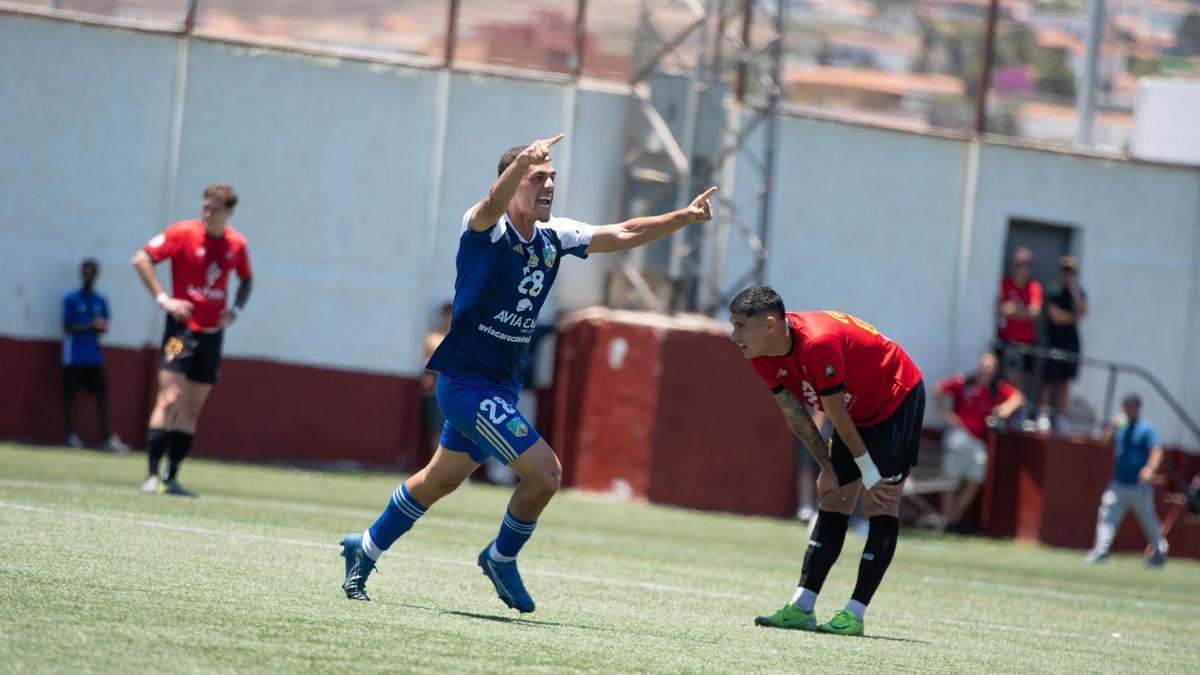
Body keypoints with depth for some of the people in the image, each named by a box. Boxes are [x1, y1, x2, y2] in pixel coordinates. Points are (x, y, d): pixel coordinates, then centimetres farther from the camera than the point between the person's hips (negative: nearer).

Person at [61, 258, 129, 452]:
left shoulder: (101, 301, 10)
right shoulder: (72, 299, -2)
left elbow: (103, 326, 14)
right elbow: (67, 327, -7)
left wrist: (101, 327, -10)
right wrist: (90, 326, -18)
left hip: (94, 356, 4)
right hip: (74, 357, -4)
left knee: (102, 394, -4)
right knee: (70, 395, -1)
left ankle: (108, 438, -8)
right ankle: (71, 435, 11)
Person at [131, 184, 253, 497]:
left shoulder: (237, 244, 6)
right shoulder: (184, 233, -7)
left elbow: (246, 281, 24)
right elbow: (141, 259, -7)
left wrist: (235, 310, 6)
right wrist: (163, 299, -13)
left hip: (213, 332, 5)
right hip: (182, 327, -5)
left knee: (192, 408, 5)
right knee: (170, 399, -15)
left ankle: (172, 478, 9)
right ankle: (152, 474, -13)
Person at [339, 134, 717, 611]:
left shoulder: (553, 238, 5)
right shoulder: (486, 229, -16)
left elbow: (624, 234, 6)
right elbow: (493, 205, -40)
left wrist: (685, 217, -7)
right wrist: (521, 162, -60)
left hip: (501, 387, 8)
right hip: (467, 380, -8)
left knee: (439, 481, 21)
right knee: (545, 470, -14)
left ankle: (365, 550, 38)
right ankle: (502, 558, 8)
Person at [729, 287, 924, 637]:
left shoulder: (818, 344, -37)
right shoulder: (763, 356, -11)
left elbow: (836, 414, -26)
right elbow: (794, 414, -3)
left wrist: (868, 471, -18)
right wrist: (828, 469, 0)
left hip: (897, 398, -8)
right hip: (858, 410, 8)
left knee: (881, 502, -12)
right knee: (833, 501, 4)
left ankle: (855, 614, -15)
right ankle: (802, 607, 3)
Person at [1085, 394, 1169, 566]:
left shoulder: (1147, 428, -9)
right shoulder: (1121, 426, 9)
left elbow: (1157, 451, -18)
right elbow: (1104, 440, 7)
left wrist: (1150, 469, -35)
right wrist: (1112, 427, -11)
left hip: (1139, 486, -5)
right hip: (1118, 484, 5)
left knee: (1149, 519, 6)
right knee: (1107, 515, -7)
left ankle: (1160, 552, 22)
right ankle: (1100, 550, -8)